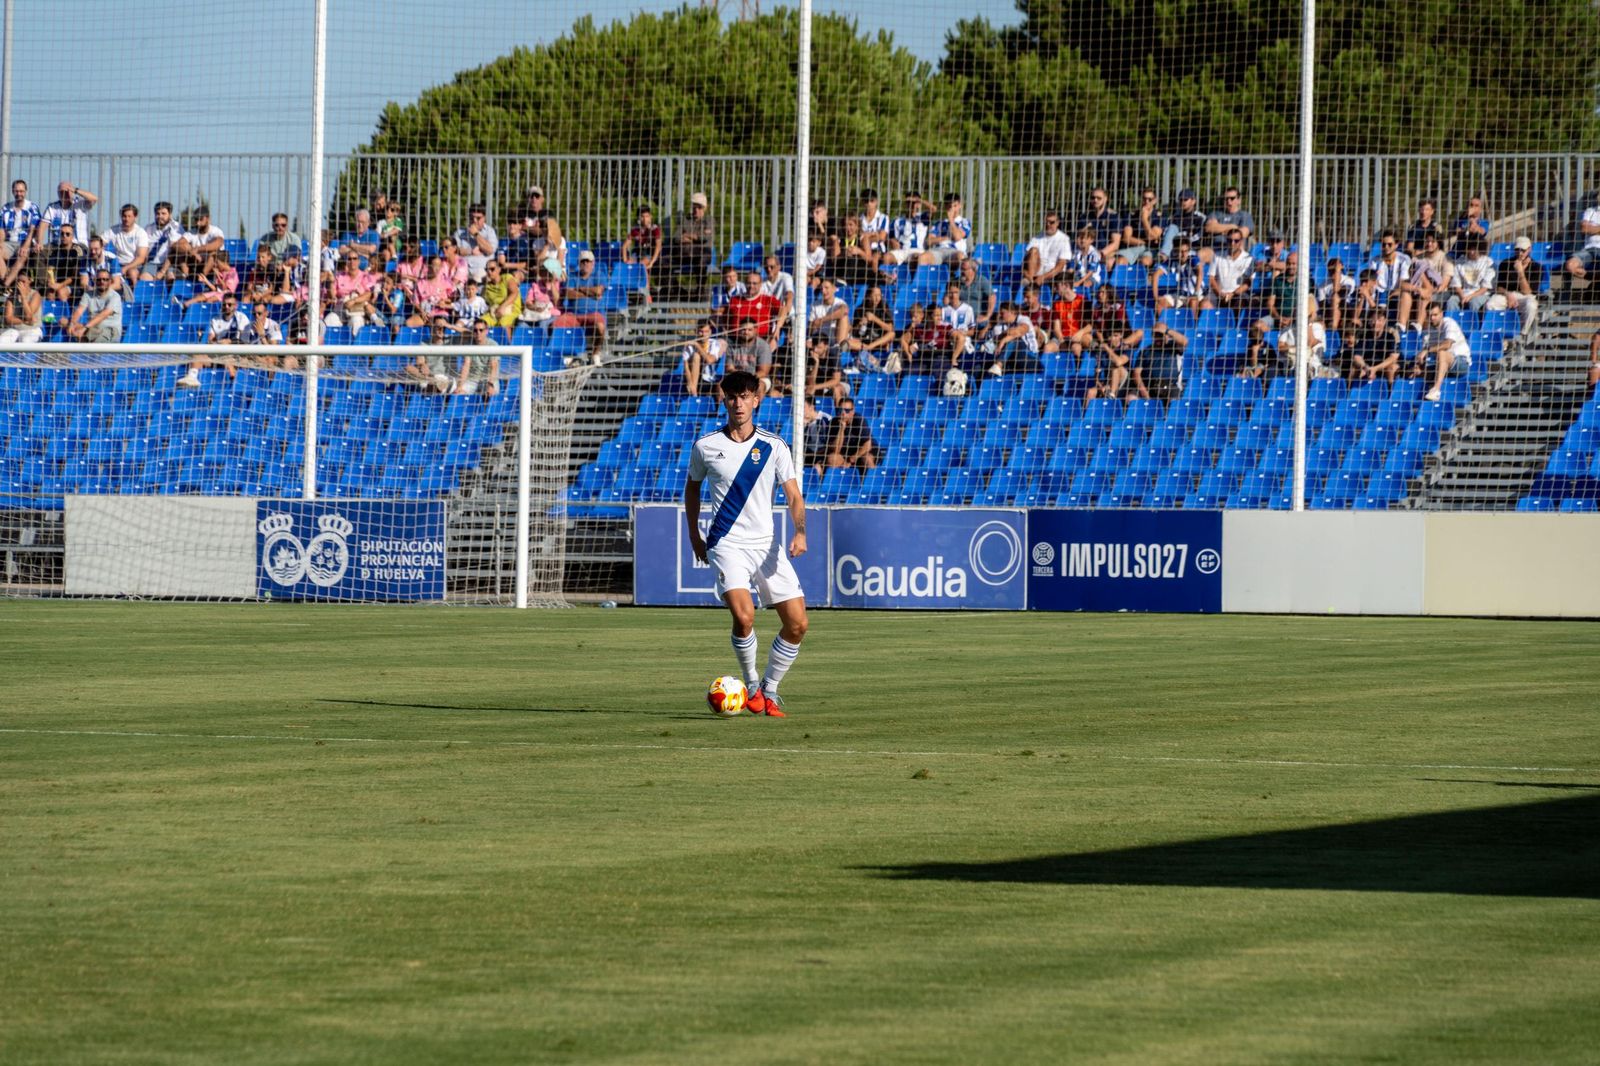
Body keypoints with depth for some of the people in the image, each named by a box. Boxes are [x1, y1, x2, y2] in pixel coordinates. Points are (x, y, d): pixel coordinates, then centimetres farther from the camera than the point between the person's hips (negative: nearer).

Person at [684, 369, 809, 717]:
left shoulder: (773, 447, 2)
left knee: (797, 623, -3)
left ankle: (770, 689, 17)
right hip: (727, 544, -2)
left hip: (767, 545, 2)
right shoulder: (705, 447, 2)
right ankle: (751, 685, -2)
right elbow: (692, 488, 19)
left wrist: (800, 533, -21)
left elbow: (794, 496, -4)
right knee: (744, 615, -25)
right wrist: (694, 535, 16)